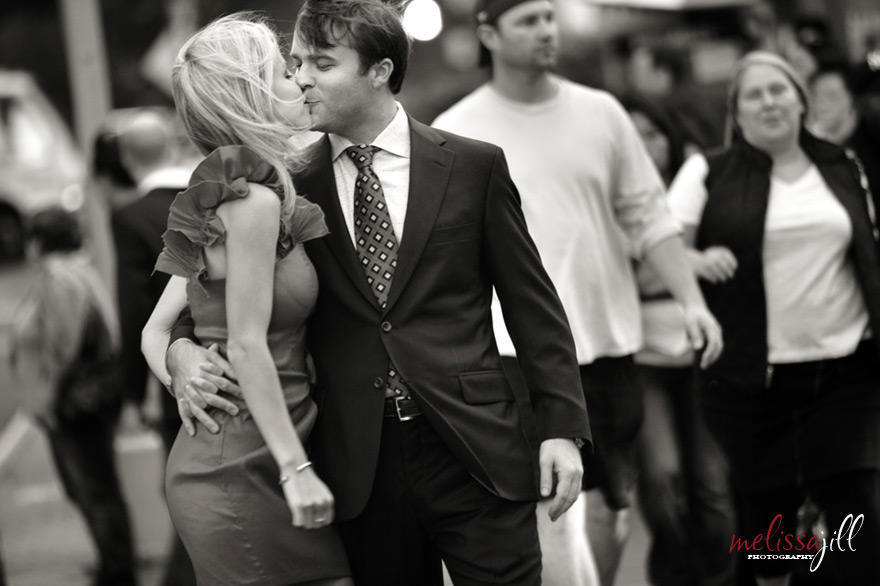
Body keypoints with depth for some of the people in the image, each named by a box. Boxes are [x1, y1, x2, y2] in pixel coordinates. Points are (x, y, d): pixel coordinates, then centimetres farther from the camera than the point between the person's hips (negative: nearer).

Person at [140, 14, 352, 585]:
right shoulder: (253, 198, -15)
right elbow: (246, 345, -19)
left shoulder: (223, 191, 14)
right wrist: (295, 467, -18)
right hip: (245, 471, -9)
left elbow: (156, 334, 14)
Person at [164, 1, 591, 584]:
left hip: (477, 455, -1)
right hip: (360, 466, 1)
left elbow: (532, 304, 5)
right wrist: (183, 349, -6)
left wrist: (562, 428, -1)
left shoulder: (474, 166, 2)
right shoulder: (292, 183, 4)